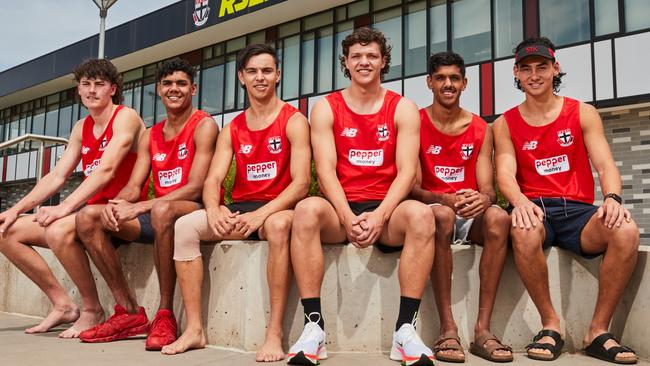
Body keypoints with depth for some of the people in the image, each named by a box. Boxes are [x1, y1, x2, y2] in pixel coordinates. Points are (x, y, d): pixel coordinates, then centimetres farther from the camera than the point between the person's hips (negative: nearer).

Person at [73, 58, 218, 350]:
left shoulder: (204, 125, -5)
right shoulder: (150, 136, 17)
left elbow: (195, 188, -16)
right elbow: (133, 187, 8)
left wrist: (139, 208, -23)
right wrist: (115, 205, -17)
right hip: (156, 216, 7)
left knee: (162, 211, -40)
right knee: (88, 217, -9)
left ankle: (165, 315, -26)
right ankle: (129, 312, -10)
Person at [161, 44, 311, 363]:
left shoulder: (293, 121, -3)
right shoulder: (232, 129, 13)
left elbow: (301, 183, -14)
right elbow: (213, 179, 3)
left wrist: (261, 214, -28)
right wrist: (213, 211, -20)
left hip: (277, 209, -5)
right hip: (239, 209, 5)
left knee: (279, 224, -39)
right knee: (185, 226, -17)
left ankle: (274, 333, -33)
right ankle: (194, 329, -14)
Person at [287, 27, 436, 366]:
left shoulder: (403, 109, 6)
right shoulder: (325, 109, 7)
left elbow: (406, 171, -5)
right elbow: (325, 170, -5)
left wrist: (379, 215, -22)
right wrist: (347, 217, -21)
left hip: (386, 211, 0)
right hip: (340, 212, 0)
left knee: (421, 214, -32)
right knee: (306, 210, -33)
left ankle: (405, 330, -27)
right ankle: (313, 328, -28)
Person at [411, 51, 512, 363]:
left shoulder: (481, 129, 10)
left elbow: (488, 188, 3)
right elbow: (413, 187, -6)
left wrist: (482, 199, -23)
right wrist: (445, 199, -27)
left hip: (470, 216, 3)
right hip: (431, 212, -2)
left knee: (498, 217, -32)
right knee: (442, 216, -38)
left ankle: (483, 329, -30)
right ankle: (448, 329, -33)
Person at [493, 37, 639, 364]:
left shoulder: (583, 114, 11)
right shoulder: (505, 124, 10)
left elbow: (605, 165, 0)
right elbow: (505, 173, -5)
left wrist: (612, 197, -24)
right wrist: (519, 202, -29)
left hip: (578, 211, 1)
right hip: (534, 211, -1)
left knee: (626, 231, -30)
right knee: (524, 231, -38)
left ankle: (598, 331, -15)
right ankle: (551, 325, -18)